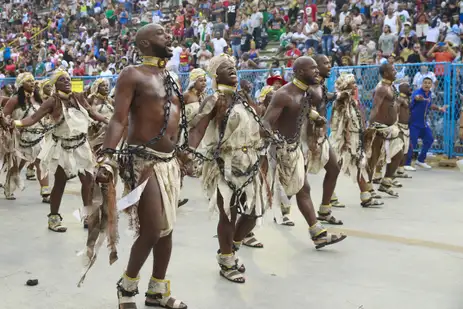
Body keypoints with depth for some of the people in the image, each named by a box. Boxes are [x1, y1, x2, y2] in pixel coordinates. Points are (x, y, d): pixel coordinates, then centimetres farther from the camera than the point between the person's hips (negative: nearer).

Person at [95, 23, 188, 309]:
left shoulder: (171, 79, 16)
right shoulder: (133, 75, -7)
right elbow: (119, 119, -15)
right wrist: (107, 156, -27)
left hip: (170, 161, 8)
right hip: (143, 161, -8)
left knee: (167, 229, 12)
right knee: (151, 230, -9)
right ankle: (128, 286, 16)